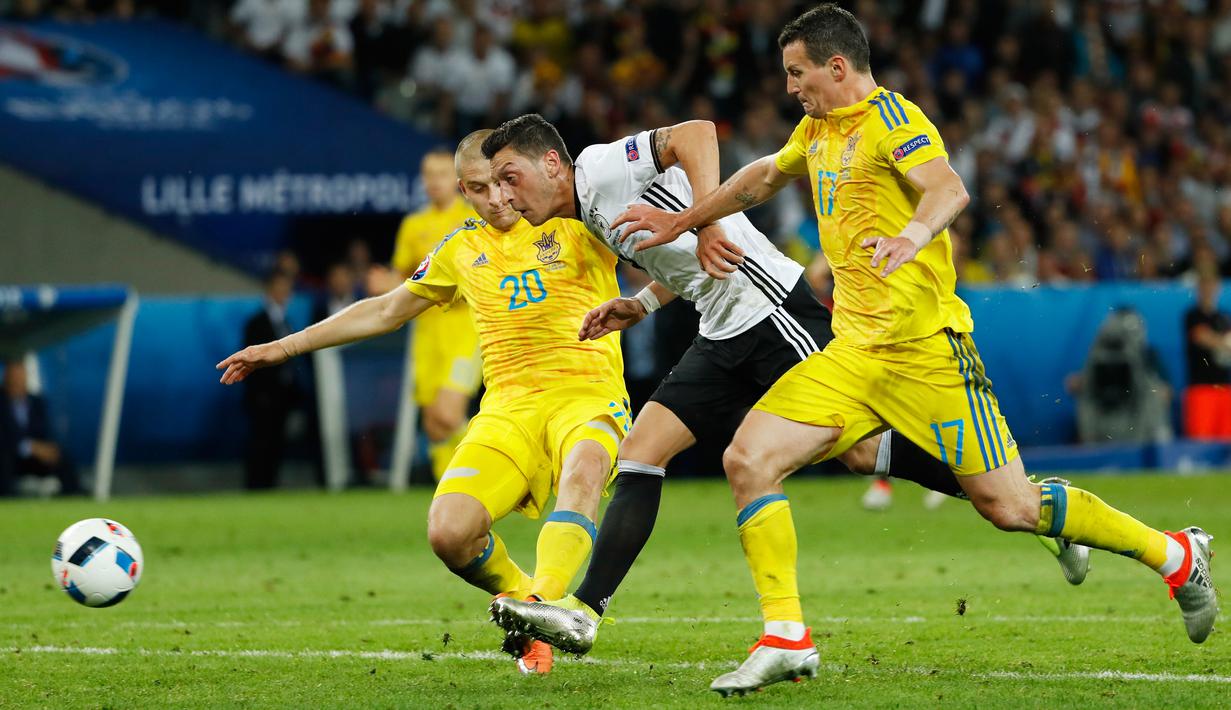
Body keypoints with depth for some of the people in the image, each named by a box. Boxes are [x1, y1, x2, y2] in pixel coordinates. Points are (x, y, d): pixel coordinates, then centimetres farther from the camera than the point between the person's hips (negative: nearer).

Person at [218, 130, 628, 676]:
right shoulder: (461, 250, 18)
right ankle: (520, 599, 9)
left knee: (582, 472, -40)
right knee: (448, 534, -19)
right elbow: (387, 310, 30)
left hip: (588, 394, -4)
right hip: (509, 405, 4)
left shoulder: (577, 223, 3)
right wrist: (284, 347, 32)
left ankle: (543, 605, -56)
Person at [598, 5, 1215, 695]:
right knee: (748, 458, -10)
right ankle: (786, 640, -8)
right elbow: (762, 178, 37)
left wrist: (913, 234, -47)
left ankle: (1177, 555, 11)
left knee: (1008, 504, -7)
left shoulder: (891, 117, -9)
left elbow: (949, 189, -27)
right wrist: (680, 222, 38)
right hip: (852, 353, 8)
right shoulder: (819, 131, 17)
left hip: (924, 346, -8)